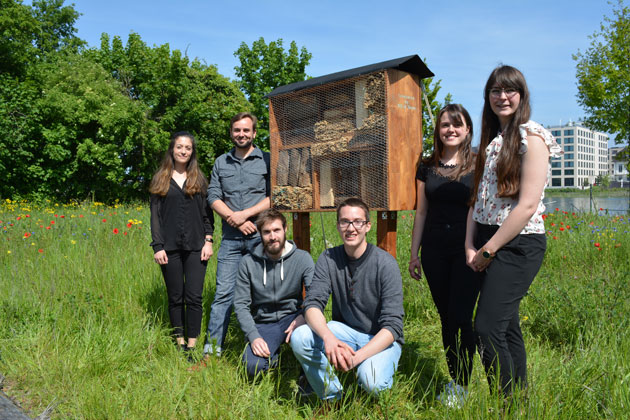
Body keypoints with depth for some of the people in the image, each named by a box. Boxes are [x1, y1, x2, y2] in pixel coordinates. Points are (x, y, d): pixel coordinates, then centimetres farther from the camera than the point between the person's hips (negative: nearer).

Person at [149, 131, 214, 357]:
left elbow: (207, 213, 8)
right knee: (175, 297, 7)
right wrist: (158, 247, -4)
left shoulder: (199, 179, 10)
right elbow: (155, 215, 4)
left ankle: (192, 345, 6)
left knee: (194, 296, -3)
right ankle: (179, 342, 20)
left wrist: (208, 241, -2)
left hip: (195, 247, 0)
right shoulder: (160, 180, 8)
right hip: (170, 248, 0)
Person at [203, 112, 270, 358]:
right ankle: (212, 350, 5)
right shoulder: (221, 162, 15)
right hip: (231, 238, 2)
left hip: (261, 236, -2)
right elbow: (213, 197, 7)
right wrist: (234, 220, -8)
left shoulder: (267, 160, 5)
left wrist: (245, 214, -11)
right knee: (223, 293, 0)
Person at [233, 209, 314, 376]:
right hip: (263, 323, 1)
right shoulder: (248, 263, -4)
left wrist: (303, 317, -35)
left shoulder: (302, 258, -7)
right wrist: (254, 337, -18)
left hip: (291, 316, 0)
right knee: (253, 366, -27)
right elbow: (241, 305, -4)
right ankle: (274, 355, 10)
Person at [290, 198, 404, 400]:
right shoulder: (329, 259, -6)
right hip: (344, 331, 4)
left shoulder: (386, 264, -17)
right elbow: (312, 304, -15)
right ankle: (333, 398, -1)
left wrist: (357, 357, -34)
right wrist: (328, 337, -37)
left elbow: (392, 325, -20)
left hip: (381, 338, -3)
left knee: (372, 382, -33)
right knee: (299, 337, -22)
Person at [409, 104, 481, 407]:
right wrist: (414, 253, 10)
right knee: (446, 317, 10)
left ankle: (461, 386, 11)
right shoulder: (427, 167, 9)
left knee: (460, 316, -6)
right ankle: (455, 381, 23)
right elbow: (421, 213, 12)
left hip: (468, 250, -3)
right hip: (435, 251, 3)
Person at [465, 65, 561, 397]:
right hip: (487, 244, 7)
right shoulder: (491, 139, 15)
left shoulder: (531, 136, -8)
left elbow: (528, 205, -16)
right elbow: (478, 198, 11)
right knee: (508, 326, 13)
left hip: (518, 244, -7)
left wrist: (488, 250, -13)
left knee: (488, 328, -11)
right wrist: (471, 247, 0)